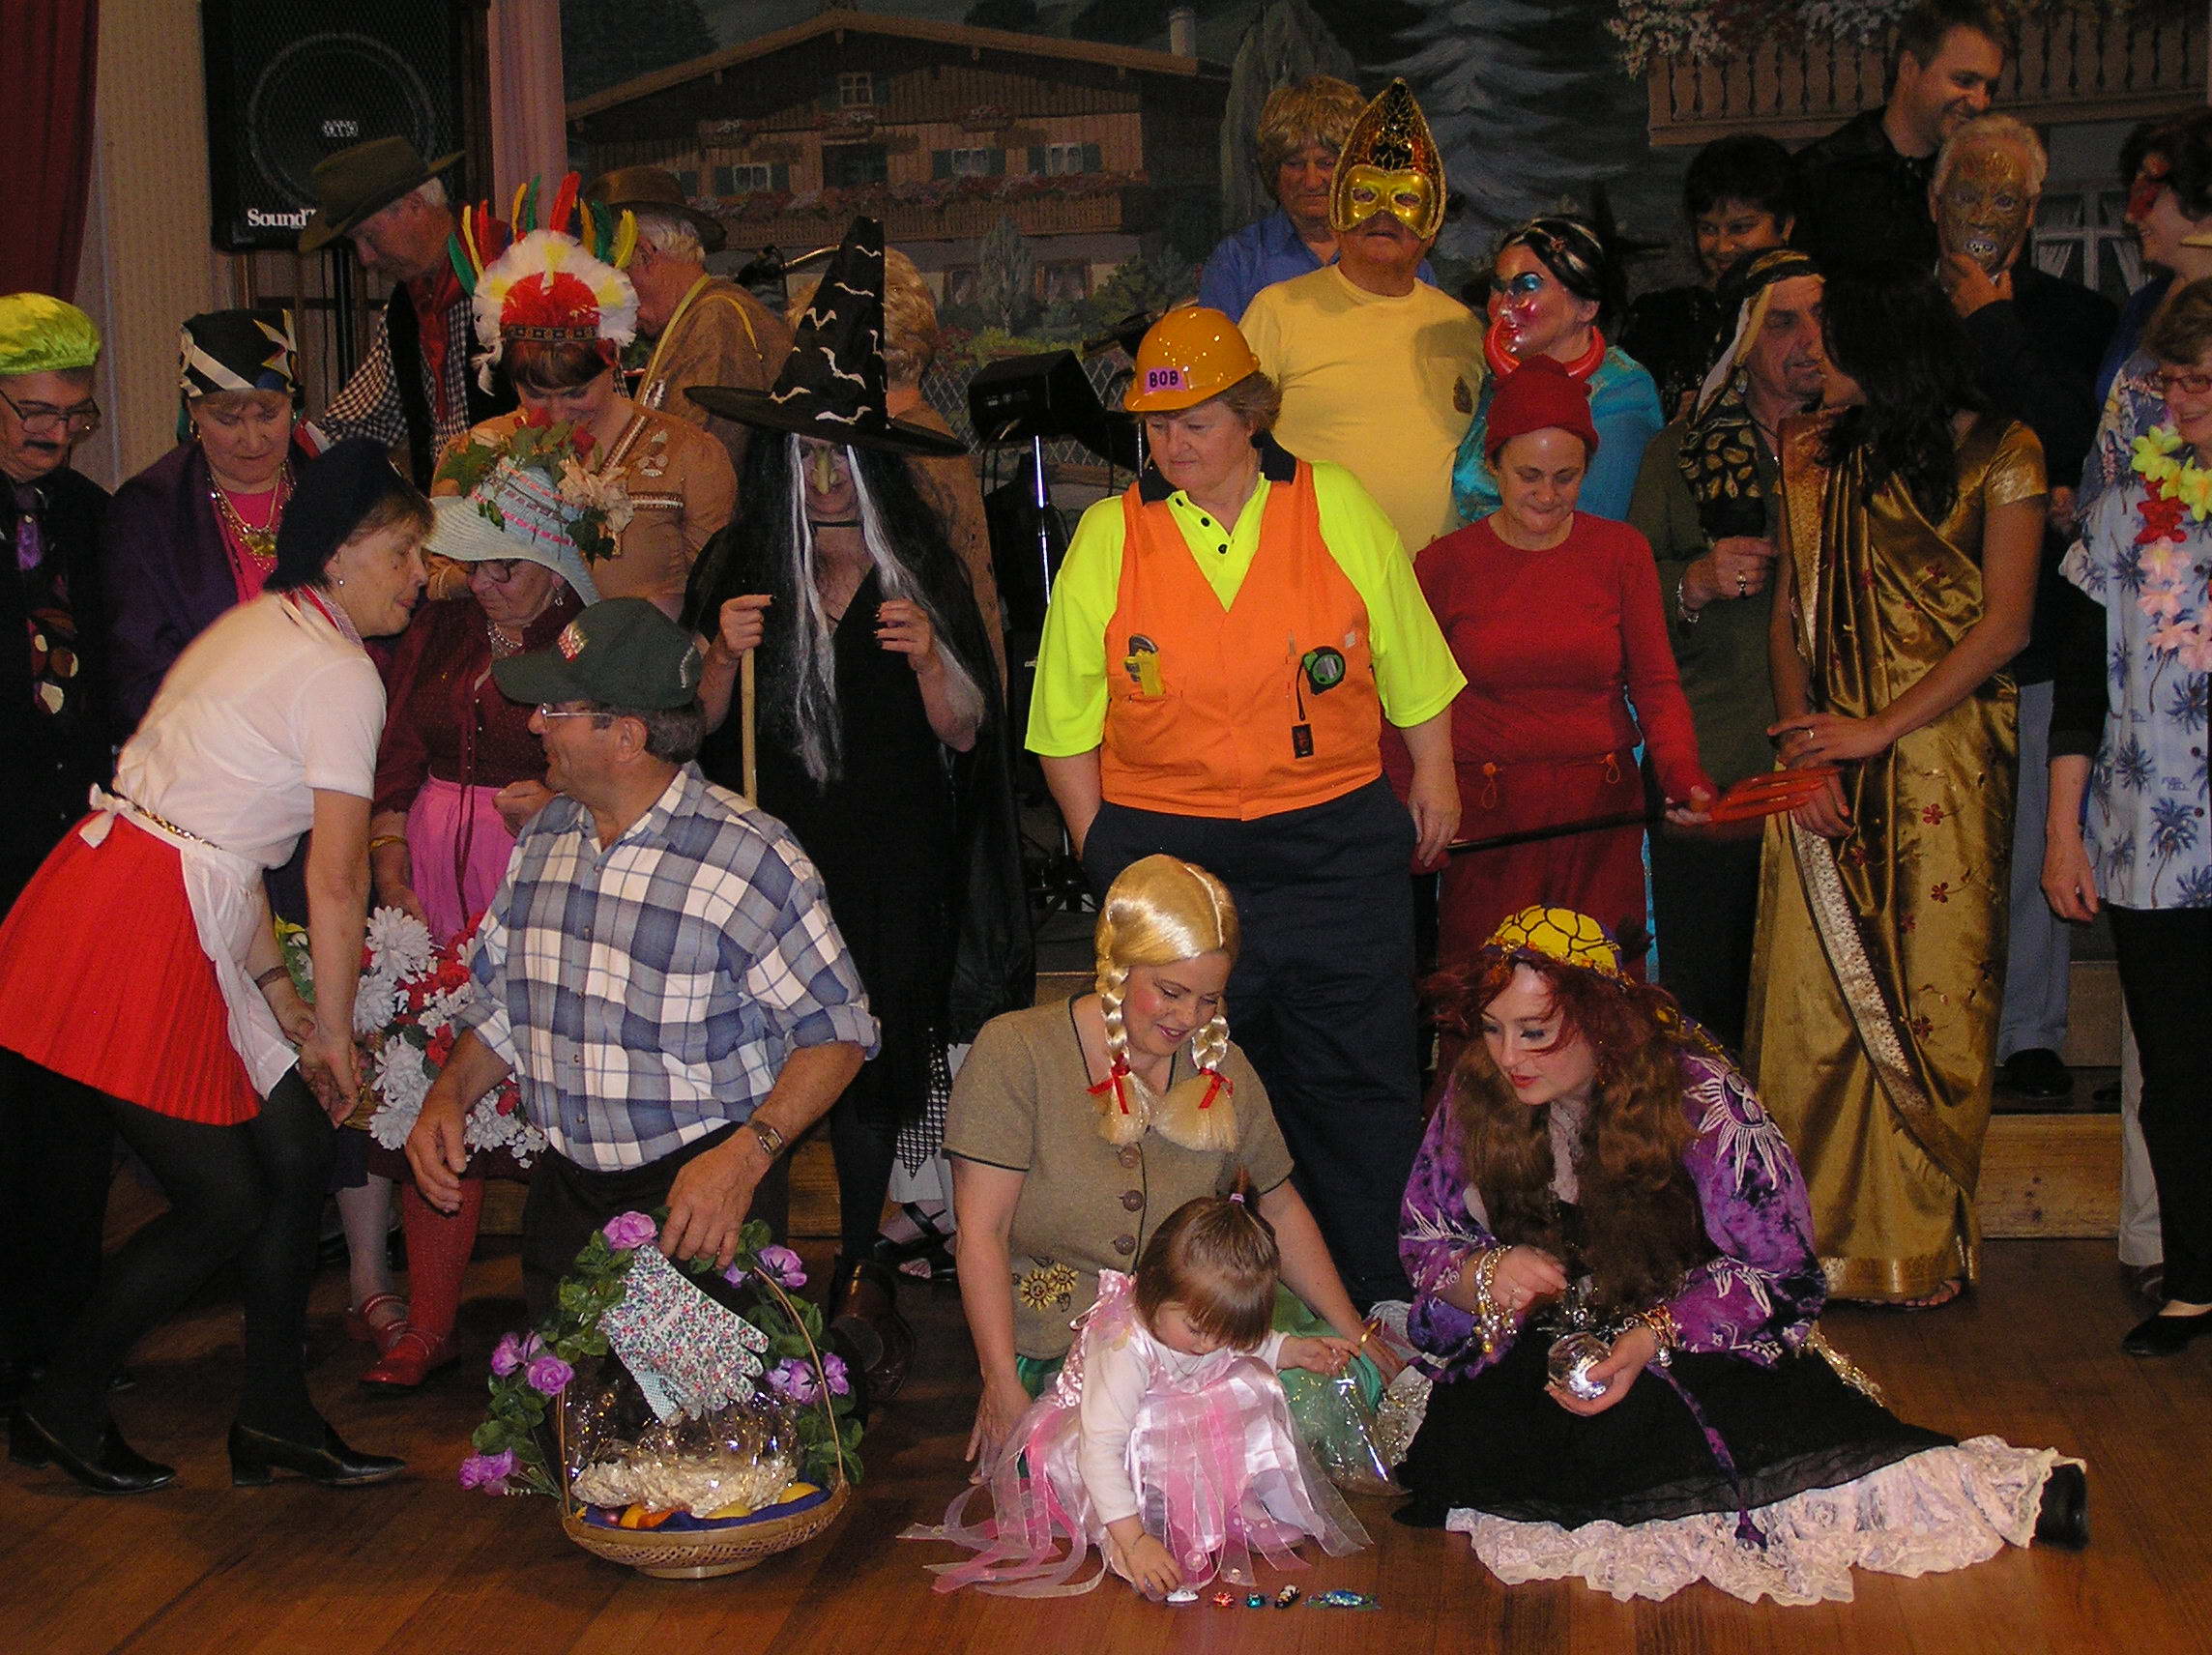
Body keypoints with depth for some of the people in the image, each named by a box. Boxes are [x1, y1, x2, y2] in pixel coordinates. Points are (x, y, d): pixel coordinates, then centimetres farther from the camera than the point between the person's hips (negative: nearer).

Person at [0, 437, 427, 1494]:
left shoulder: (258, 625, 16)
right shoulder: (340, 673, -13)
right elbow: (338, 876, -14)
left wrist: (277, 991, 14)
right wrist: (334, 1031, -2)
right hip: (137, 938, -10)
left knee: (297, 1150, 10)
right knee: (226, 1206, 0)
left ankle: (275, 1418, 19)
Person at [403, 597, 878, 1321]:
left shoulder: (748, 859, -15)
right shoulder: (544, 838, 7)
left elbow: (835, 1032, -15)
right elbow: (498, 1002, 19)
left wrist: (744, 1157, -27)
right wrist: (449, 1094, 1)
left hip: (699, 1195, -6)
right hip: (566, 1190, 6)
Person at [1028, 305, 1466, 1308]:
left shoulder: (1336, 508, 2)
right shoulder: (1108, 535, 2)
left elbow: (1412, 669, 12)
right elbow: (1067, 720, 6)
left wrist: (1434, 777, 13)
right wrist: (1099, 845, 3)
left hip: (1337, 844, 1)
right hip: (1167, 852, 0)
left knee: (1359, 1083, 7)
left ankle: (1377, 1306, 22)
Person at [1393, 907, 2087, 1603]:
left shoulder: (1698, 1097, -15)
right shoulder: (1471, 1100, -6)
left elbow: (1778, 1268, -12)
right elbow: (1423, 1244, 3)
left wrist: (1652, 1338, -26)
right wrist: (1483, 1274, -21)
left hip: (1697, 1340, -3)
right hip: (1529, 1351, 3)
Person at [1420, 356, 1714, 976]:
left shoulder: (1621, 551, 6)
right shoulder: (1446, 563, 2)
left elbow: (1655, 685, 4)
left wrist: (1683, 775, -14)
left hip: (1603, 813, 1)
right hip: (1485, 821, -1)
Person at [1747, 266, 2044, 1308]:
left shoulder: (1999, 455, 1)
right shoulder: (1815, 459, 12)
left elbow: (2004, 625, -5)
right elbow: (1791, 615, 9)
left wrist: (1879, 732, -12)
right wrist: (1802, 753, -5)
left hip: (1943, 760, -3)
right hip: (1828, 762, 3)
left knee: (1931, 996, 0)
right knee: (1812, 995, 0)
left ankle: (1918, 1245, 10)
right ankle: (1813, 1235, 9)